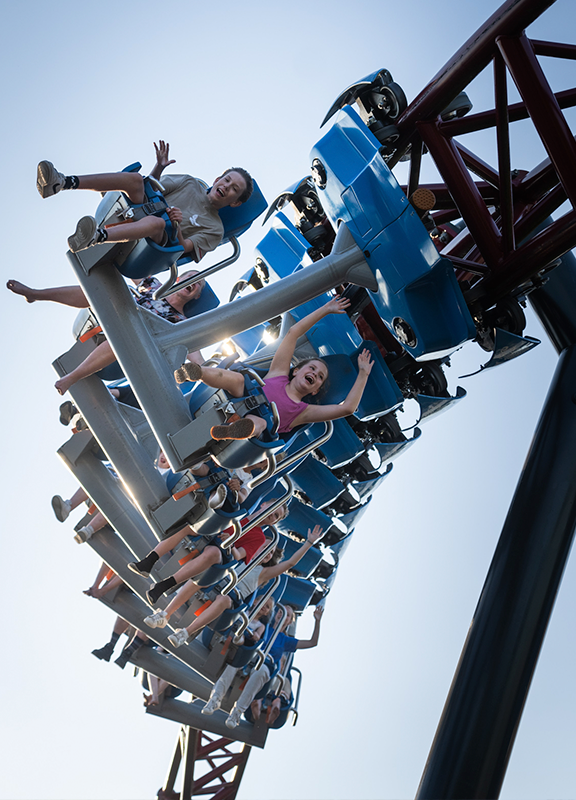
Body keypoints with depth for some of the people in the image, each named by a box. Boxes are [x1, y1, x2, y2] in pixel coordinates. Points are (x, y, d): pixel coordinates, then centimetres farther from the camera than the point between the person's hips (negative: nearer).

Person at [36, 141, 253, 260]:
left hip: (149, 246, -5)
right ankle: (60, 183, -40)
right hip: (135, 218, 5)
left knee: (157, 222, -41)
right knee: (134, 179, -23)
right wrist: (159, 167, 1)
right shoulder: (191, 183, 23)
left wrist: (177, 227, -27)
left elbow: (184, 248, -6)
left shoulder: (214, 229, 8)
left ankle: (95, 237, -67)